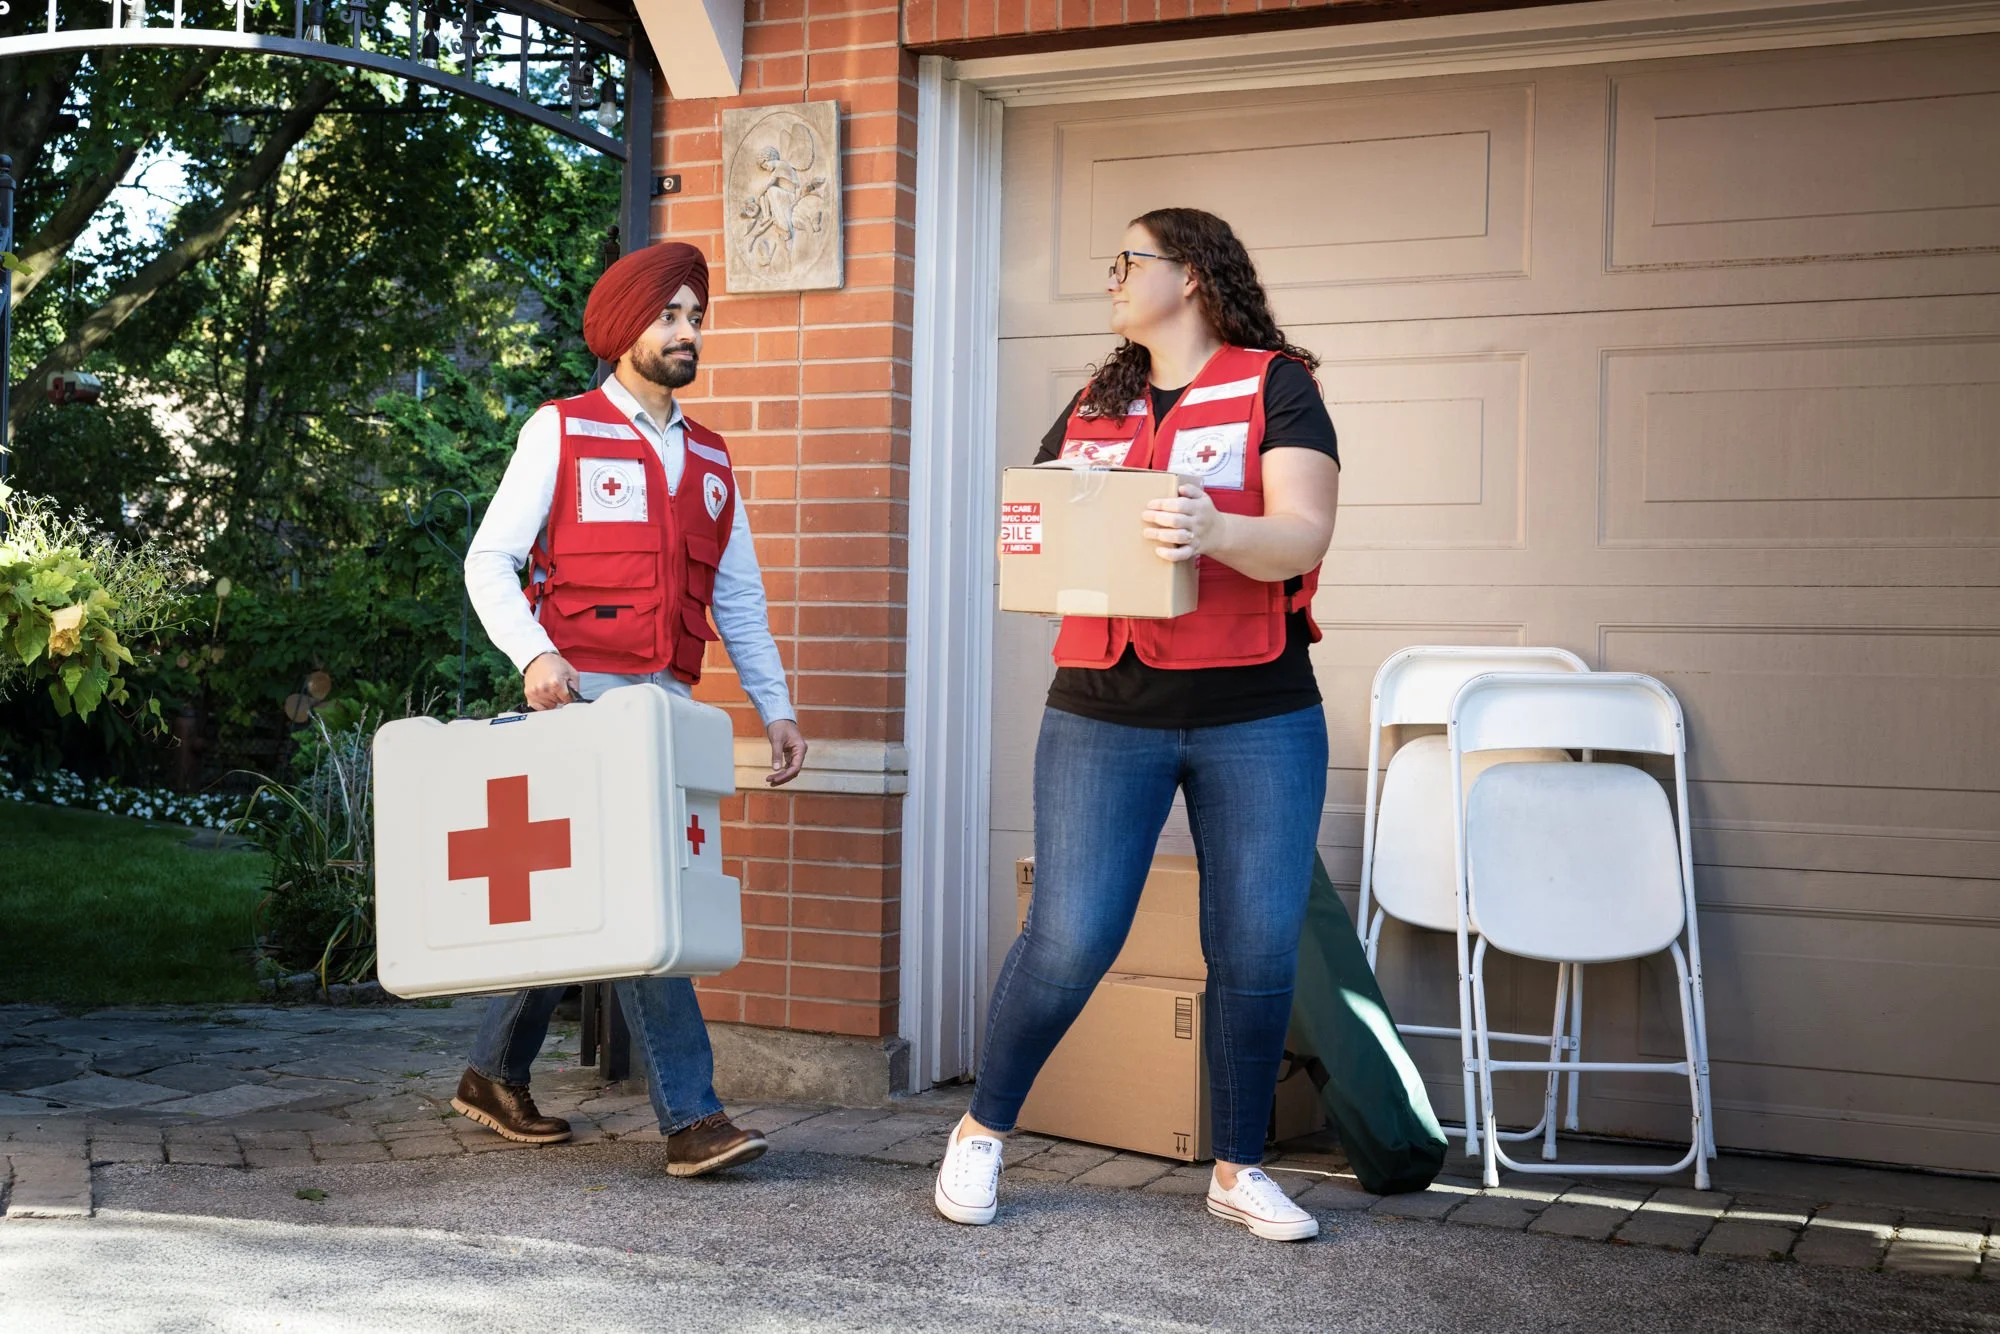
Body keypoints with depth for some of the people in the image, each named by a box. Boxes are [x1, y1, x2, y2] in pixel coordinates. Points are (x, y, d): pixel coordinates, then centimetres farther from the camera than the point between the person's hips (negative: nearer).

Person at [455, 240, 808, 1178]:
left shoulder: (709, 458, 19)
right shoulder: (561, 431, 3)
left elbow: (739, 598, 22)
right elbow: (489, 562, -3)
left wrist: (775, 707, 14)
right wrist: (536, 654, -20)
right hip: (582, 690, -5)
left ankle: (495, 1078, 23)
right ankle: (690, 1115, -12)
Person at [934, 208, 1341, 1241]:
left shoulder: (1275, 387, 1)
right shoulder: (1092, 409, 16)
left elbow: (1303, 536, -12)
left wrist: (1213, 532, -32)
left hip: (1257, 718, -2)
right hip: (1104, 715, 2)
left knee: (1257, 950, 0)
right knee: (1068, 939, -4)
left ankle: (1238, 1169, 17)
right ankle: (981, 1134, 15)